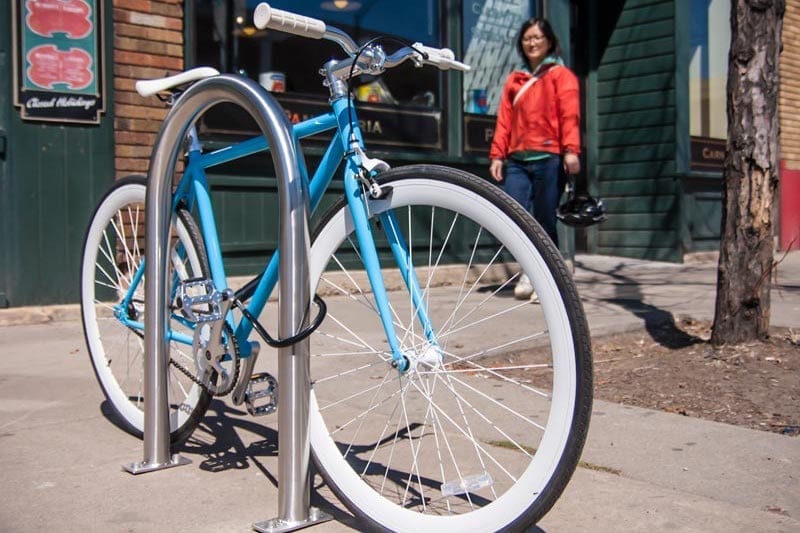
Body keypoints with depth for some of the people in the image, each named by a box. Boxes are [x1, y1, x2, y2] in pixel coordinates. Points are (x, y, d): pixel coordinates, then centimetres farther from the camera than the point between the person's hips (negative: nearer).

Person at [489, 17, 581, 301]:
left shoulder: (561, 75, 9)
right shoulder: (514, 80, 20)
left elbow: (569, 115, -3)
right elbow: (504, 119, 14)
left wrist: (571, 150, -17)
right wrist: (497, 155, 4)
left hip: (549, 158, -3)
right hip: (517, 160, 3)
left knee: (544, 222, -2)